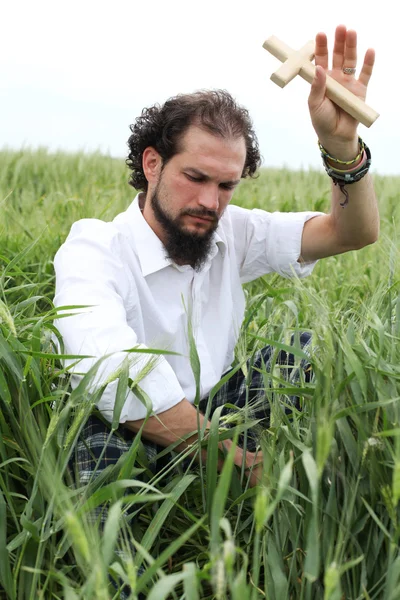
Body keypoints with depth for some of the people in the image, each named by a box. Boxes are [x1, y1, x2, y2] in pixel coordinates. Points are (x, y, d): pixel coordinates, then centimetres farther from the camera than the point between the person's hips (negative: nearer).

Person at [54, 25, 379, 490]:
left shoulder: (230, 233, -3)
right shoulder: (92, 251, -20)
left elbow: (355, 233, -9)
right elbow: (121, 386, -36)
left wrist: (341, 143, -29)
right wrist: (244, 462, -32)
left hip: (213, 420, 6)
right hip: (123, 445, -5)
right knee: (103, 429, -38)